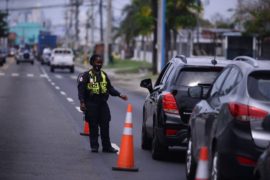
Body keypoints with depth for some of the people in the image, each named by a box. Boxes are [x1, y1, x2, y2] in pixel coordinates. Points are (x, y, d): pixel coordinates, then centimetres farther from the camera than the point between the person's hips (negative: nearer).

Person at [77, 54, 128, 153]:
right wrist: (82, 102, -18)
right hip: (91, 104, -5)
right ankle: (94, 146, 9)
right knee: (93, 126, 0)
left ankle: (107, 146, 9)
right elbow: (81, 89, -9)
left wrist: (120, 95, 8)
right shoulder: (87, 75, -4)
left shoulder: (104, 75, 13)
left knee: (105, 126, 4)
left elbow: (110, 88, 19)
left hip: (103, 104, 5)